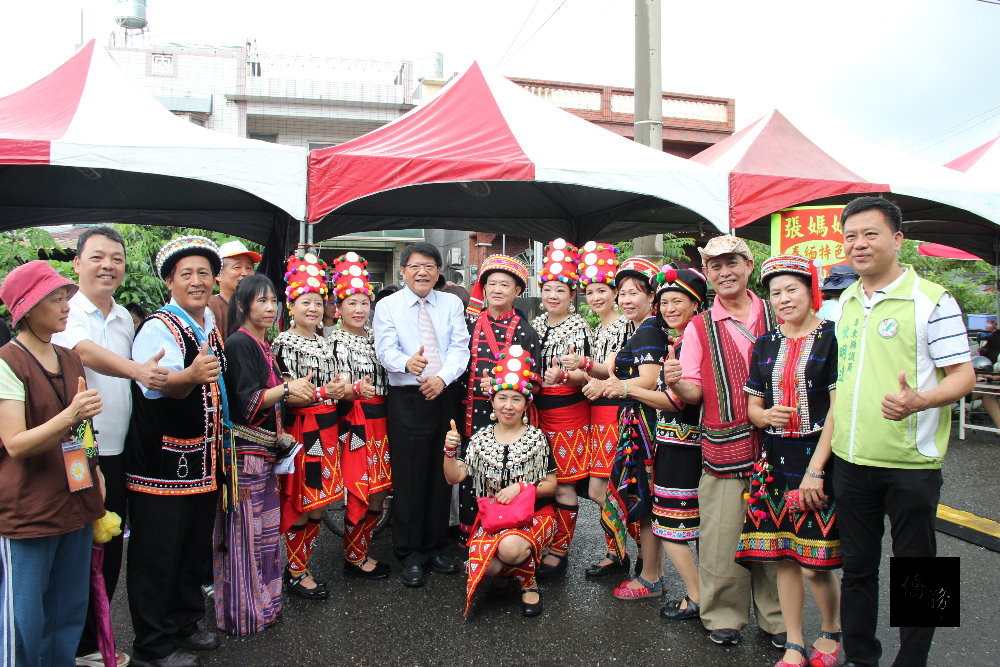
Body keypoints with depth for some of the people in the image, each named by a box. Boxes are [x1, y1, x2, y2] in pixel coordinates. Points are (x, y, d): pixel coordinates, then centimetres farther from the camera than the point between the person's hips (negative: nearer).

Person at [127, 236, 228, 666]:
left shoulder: (212, 328, 9)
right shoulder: (159, 328, -15)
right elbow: (156, 383, -35)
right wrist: (191, 375, -53)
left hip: (205, 464, 8)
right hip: (162, 465, -8)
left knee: (196, 550, 19)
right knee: (158, 556, 4)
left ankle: (185, 623, 37)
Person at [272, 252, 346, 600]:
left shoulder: (324, 343, 14)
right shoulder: (283, 343, -7)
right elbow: (285, 395, -14)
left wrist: (342, 389, 3)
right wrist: (324, 392, -20)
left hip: (326, 429, 7)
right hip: (300, 430, -7)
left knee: (319, 502, 11)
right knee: (301, 505, 0)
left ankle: (301, 565, 26)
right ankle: (295, 572, 16)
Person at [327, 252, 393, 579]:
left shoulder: (374, 338, 13)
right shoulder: (334, 341, -6)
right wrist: (355, 390, -33)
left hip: (379, 420, 6)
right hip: (353, 422, -6)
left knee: (379, 490, 9)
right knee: (359, 492, -4)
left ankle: (362, 550, 24)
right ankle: (353, 558, 12)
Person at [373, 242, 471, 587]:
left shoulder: (452, 303, 10)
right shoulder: (388, 306, 4)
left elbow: (460, 347, 0)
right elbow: (385, 349, -9)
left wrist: (443, 377, -19)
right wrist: (407, 363, -31)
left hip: (445, 396, 2)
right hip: (407, 400, -2)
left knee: (441, 475, 8)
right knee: (409, 477, 1)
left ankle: (434, 547, 24)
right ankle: (409, 554, 16)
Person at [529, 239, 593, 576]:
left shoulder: (579, 327, -6)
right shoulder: (535, 325, 11)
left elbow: (585, 374, -11)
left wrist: (563, 375, -29)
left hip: (568, 412, -5)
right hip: (536, 409, 6)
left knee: (563, 484, 0)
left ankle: (559, 550, 14)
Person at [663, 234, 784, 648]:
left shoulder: (775, 315, 7)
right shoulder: (699, 327, 5)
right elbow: (694, 393, 1)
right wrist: (675, 384, -21)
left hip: (772, 442, 1)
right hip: (723, 446, -1)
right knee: (722, 536, 2)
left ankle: (776, 619, 26)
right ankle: (723, 617, 21)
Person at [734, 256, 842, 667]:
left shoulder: (832, 338, -6)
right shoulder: (765, 344, 10)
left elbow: (838, 409, -10)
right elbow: (752, 405, 15)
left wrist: (815, 470, -14)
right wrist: (765, 415, -9)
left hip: (819, 458, -4)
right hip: (775, 459, 5)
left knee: (816, 564, -1)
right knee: (783, 558, 9)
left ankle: (832, 633, 28)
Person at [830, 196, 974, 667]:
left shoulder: (931, 301, -9)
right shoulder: (845, 302, 10)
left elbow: (963, 374, -10)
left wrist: (919, 401, -29)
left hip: (910, 464, -5)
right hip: (850, 460, 6)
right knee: (856, 566, 16)